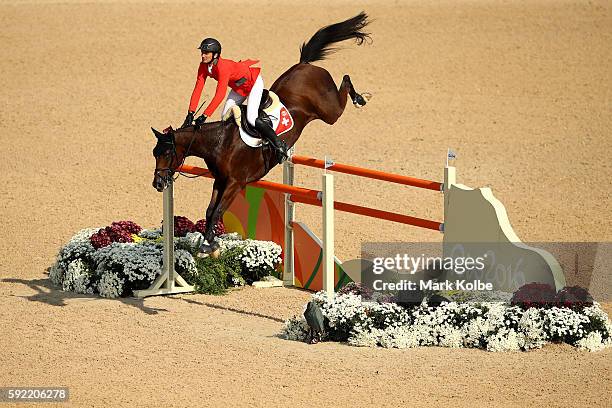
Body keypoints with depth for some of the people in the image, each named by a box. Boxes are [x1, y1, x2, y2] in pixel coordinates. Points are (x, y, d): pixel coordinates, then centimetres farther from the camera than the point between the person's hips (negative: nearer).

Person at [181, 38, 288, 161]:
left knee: (251, 118, -19)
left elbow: (220, 95, -44)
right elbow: (198, 89, -14)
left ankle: (279, 145, -6)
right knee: (225, 116, 4)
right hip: (238, 87, 9)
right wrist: (190, 113, -23)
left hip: (253, 83, -9)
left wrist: (205, 116, -46)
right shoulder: (204, 66, -14)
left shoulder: (223, 67, -39)